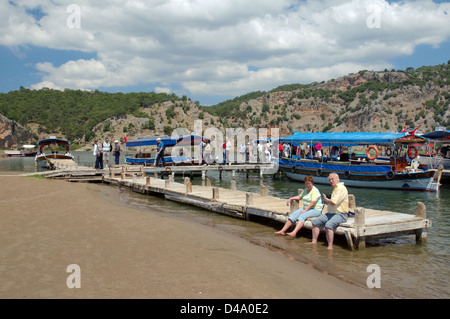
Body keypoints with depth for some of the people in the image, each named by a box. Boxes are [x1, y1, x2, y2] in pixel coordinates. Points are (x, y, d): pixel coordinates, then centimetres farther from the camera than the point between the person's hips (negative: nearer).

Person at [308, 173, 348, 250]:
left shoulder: (341, 188, -13)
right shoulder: (335, 188, 20)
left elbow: (333, 202, -19)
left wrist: (326, 199, 0)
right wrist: (327, 200, 10)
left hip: (340, 214, -10)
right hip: (331, 213, 10)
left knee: (328, 225, -34)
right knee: (315, 222, 1)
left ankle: (330, 246, -32)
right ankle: (314, 241, 1)